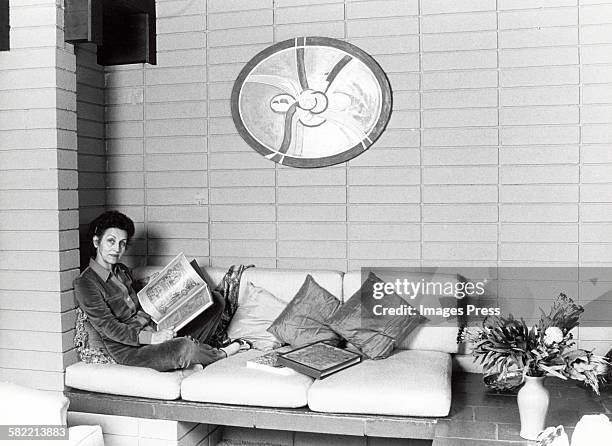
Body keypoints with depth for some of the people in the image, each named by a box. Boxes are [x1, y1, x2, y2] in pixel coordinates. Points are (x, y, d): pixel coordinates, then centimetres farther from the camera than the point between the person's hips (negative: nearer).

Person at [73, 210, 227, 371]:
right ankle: (220, 355, -5)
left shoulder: (122, 271, 15)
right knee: (183, 349, -38)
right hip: (128, 349, -8)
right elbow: (109, 328, -17)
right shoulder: (85, 283, -11)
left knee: (216, 299, 1)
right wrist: (152, 338, -26)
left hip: (150, 332, 8)